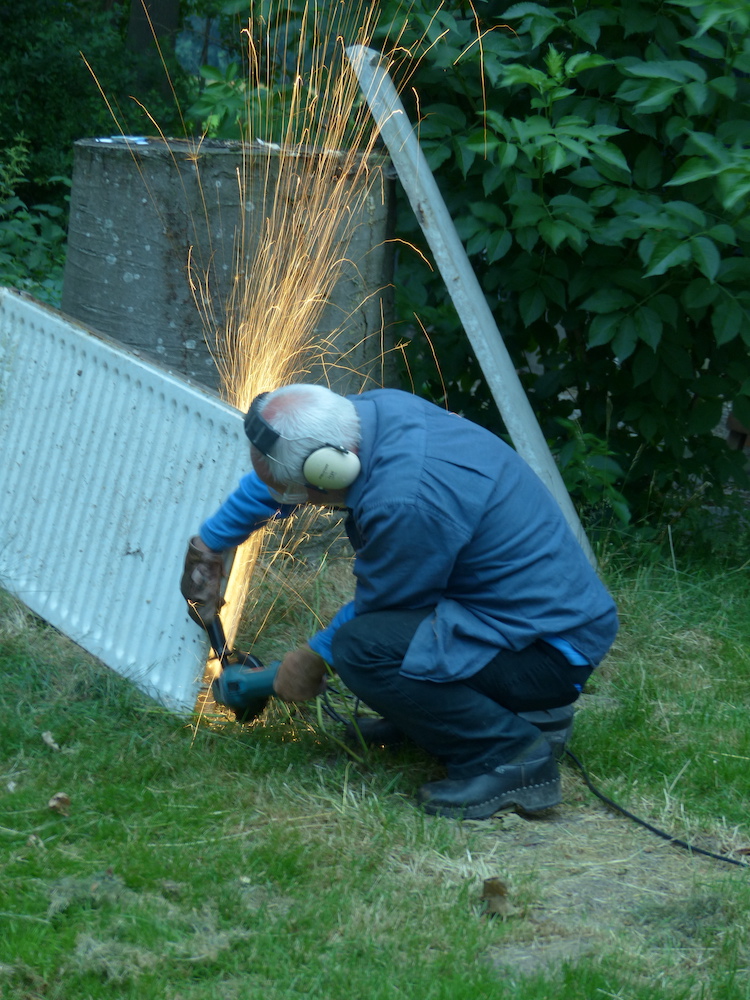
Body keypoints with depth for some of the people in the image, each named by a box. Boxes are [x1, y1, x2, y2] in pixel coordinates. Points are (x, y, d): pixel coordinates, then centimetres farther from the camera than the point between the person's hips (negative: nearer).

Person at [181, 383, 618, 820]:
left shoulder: (407, 505, -29)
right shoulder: (379, 409, -2)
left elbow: (381, 606, -11)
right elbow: (276, 469, 17)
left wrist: (315, 658, 6)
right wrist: (209, 544, 24)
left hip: (551, 652, -10)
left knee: (361, 647, -24)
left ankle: (515, 756, -10)